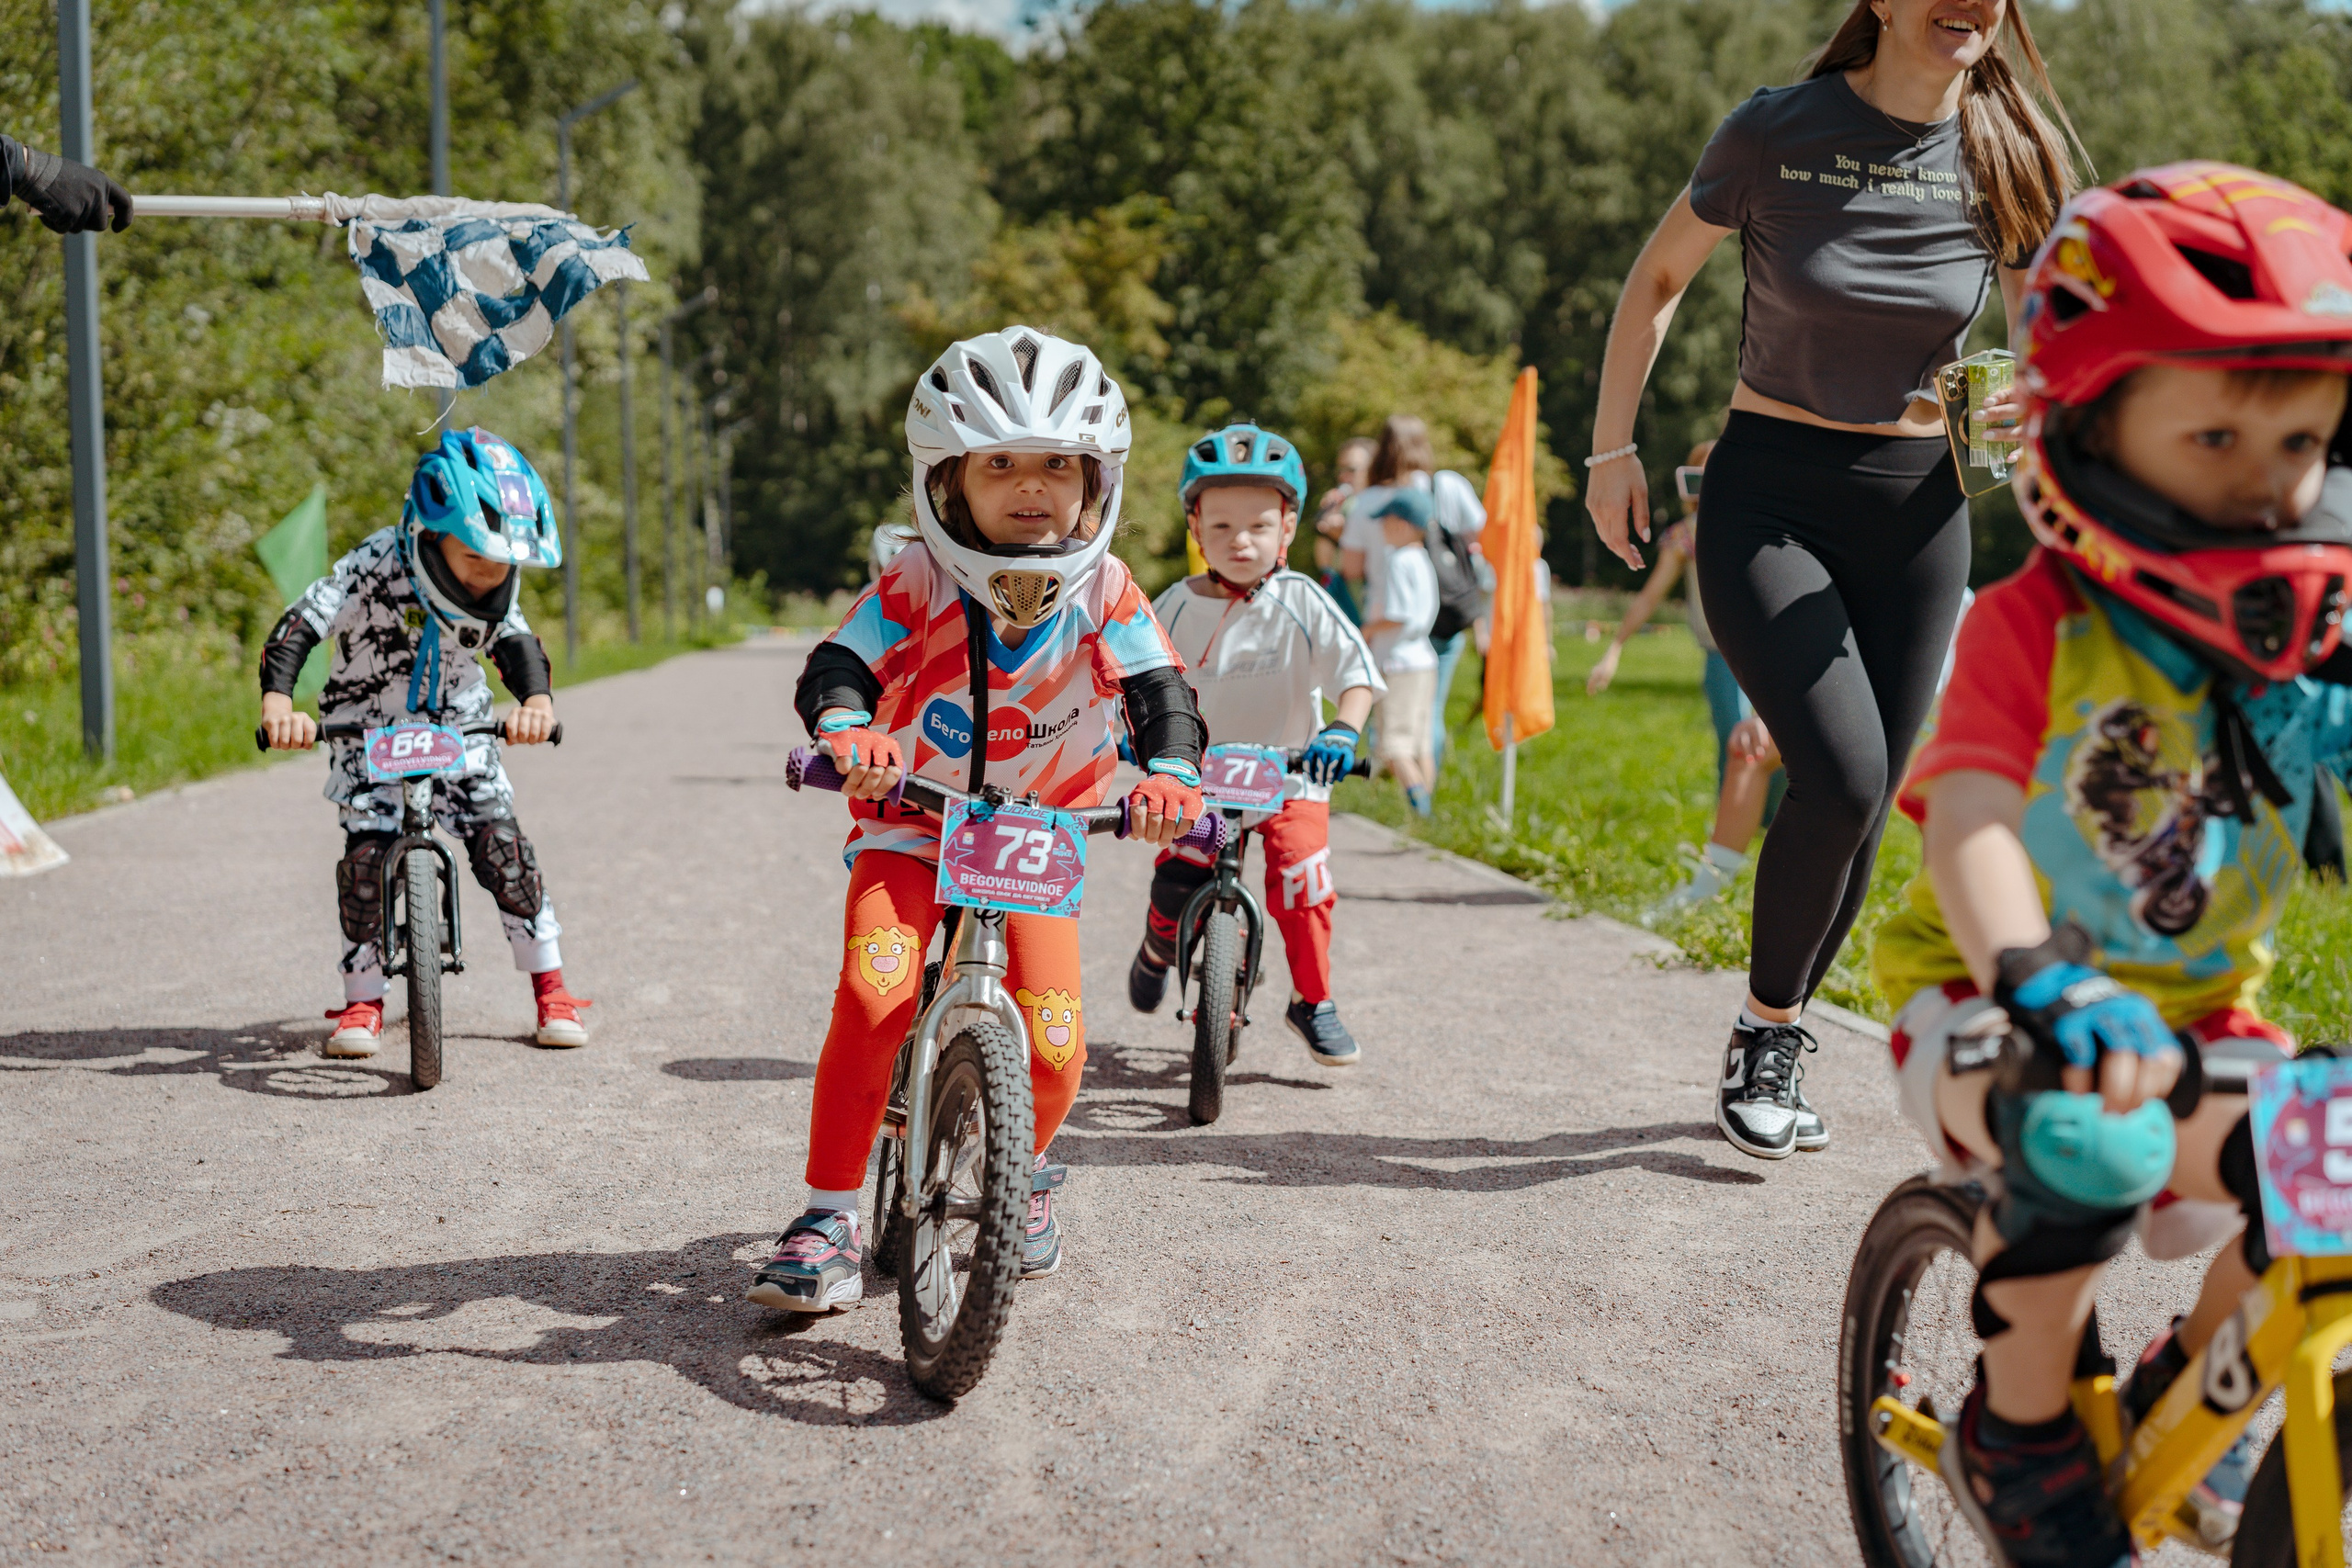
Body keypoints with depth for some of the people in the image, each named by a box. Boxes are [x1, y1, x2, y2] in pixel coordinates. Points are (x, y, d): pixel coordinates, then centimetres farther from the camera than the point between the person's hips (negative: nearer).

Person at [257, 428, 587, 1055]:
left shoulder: (501, 584, -15)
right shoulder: (377, 564, -28)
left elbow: (516, 641, -23)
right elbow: (299, 626, -33)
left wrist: (536, 700, -45)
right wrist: (277, 699, -49)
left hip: (457, 724, 2)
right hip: (368, 726, -2)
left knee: (500, 841, -11)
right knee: (367, 847, -17)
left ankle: (550, 987, 2)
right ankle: (362, 1003, -2)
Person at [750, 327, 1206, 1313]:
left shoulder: (1105, 595, -8)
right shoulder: (916, 585, -13)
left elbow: (1162, 693, -14)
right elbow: (836, 670, -20)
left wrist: (1169, 772, -36)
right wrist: (845, 730, -44)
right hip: (908, 833, -2)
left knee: (1054, 1047, -12)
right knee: (873, 997, -27)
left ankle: (1022, 1177, 25)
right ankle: (829, 1216, -13)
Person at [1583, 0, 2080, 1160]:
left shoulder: (2011, 162, -3)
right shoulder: (1777, 131, -10)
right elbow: (1656, 280, 4)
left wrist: (2031, 405, -14)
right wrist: (1612, 448, 2)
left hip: (1913, 510, 4)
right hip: (1768, 498, -3)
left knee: (1861, 806, 6)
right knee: (1842, 778, -19)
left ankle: (1779, 1043, 26)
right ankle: (1758, 1039, 1)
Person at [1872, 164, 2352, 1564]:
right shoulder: (2034, 626, -20)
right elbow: (1970, 815, -34)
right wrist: (2038, 984, -53)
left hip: (2196, 1015, 5)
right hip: (1999, 1015, -5)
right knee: (2085, 1135, -36)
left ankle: (2189, 1388, 13)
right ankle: (2022, 1433, -8)